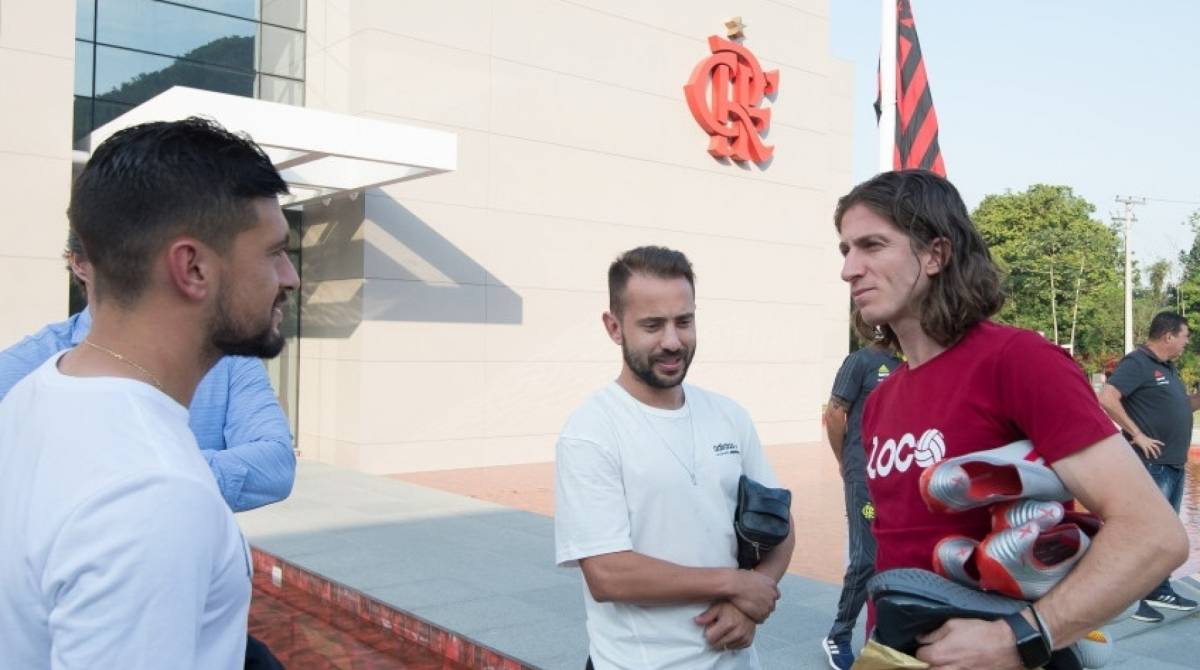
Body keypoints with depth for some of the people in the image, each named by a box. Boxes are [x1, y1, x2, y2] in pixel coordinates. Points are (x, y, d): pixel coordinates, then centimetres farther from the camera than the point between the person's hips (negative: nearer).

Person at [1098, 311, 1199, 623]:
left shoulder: (1168, 368, 16)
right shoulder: (1137, 363, -14)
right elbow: (1107, 399, -26)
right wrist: (1137, 434, -22)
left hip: (1175, 465, 10)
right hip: (1151, 464, -10)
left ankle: (1160, 592, 27)